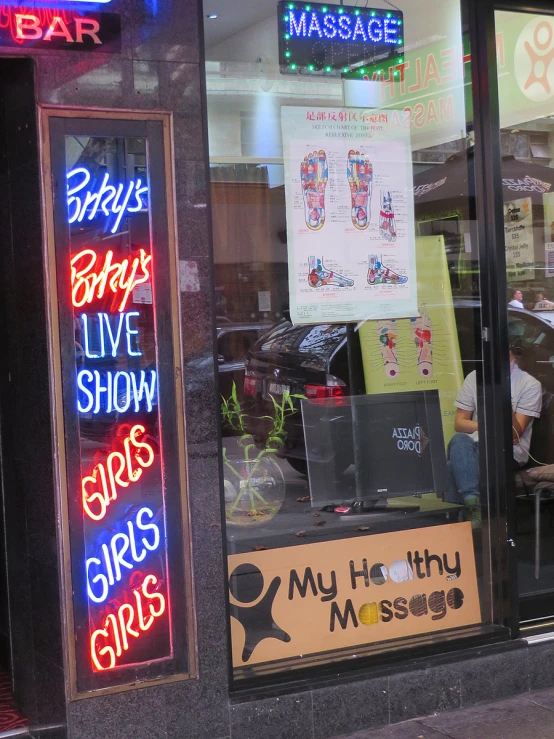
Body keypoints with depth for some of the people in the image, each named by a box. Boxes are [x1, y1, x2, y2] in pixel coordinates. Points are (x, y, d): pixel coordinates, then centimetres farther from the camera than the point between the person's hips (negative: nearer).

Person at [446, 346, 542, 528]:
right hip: (475, 444, 4)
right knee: (459, 441, -34)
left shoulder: (530, 385, -2)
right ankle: (473, 503, -42)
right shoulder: (474, 378, 9)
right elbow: (459, 423, 9)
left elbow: (514, 434, -10)